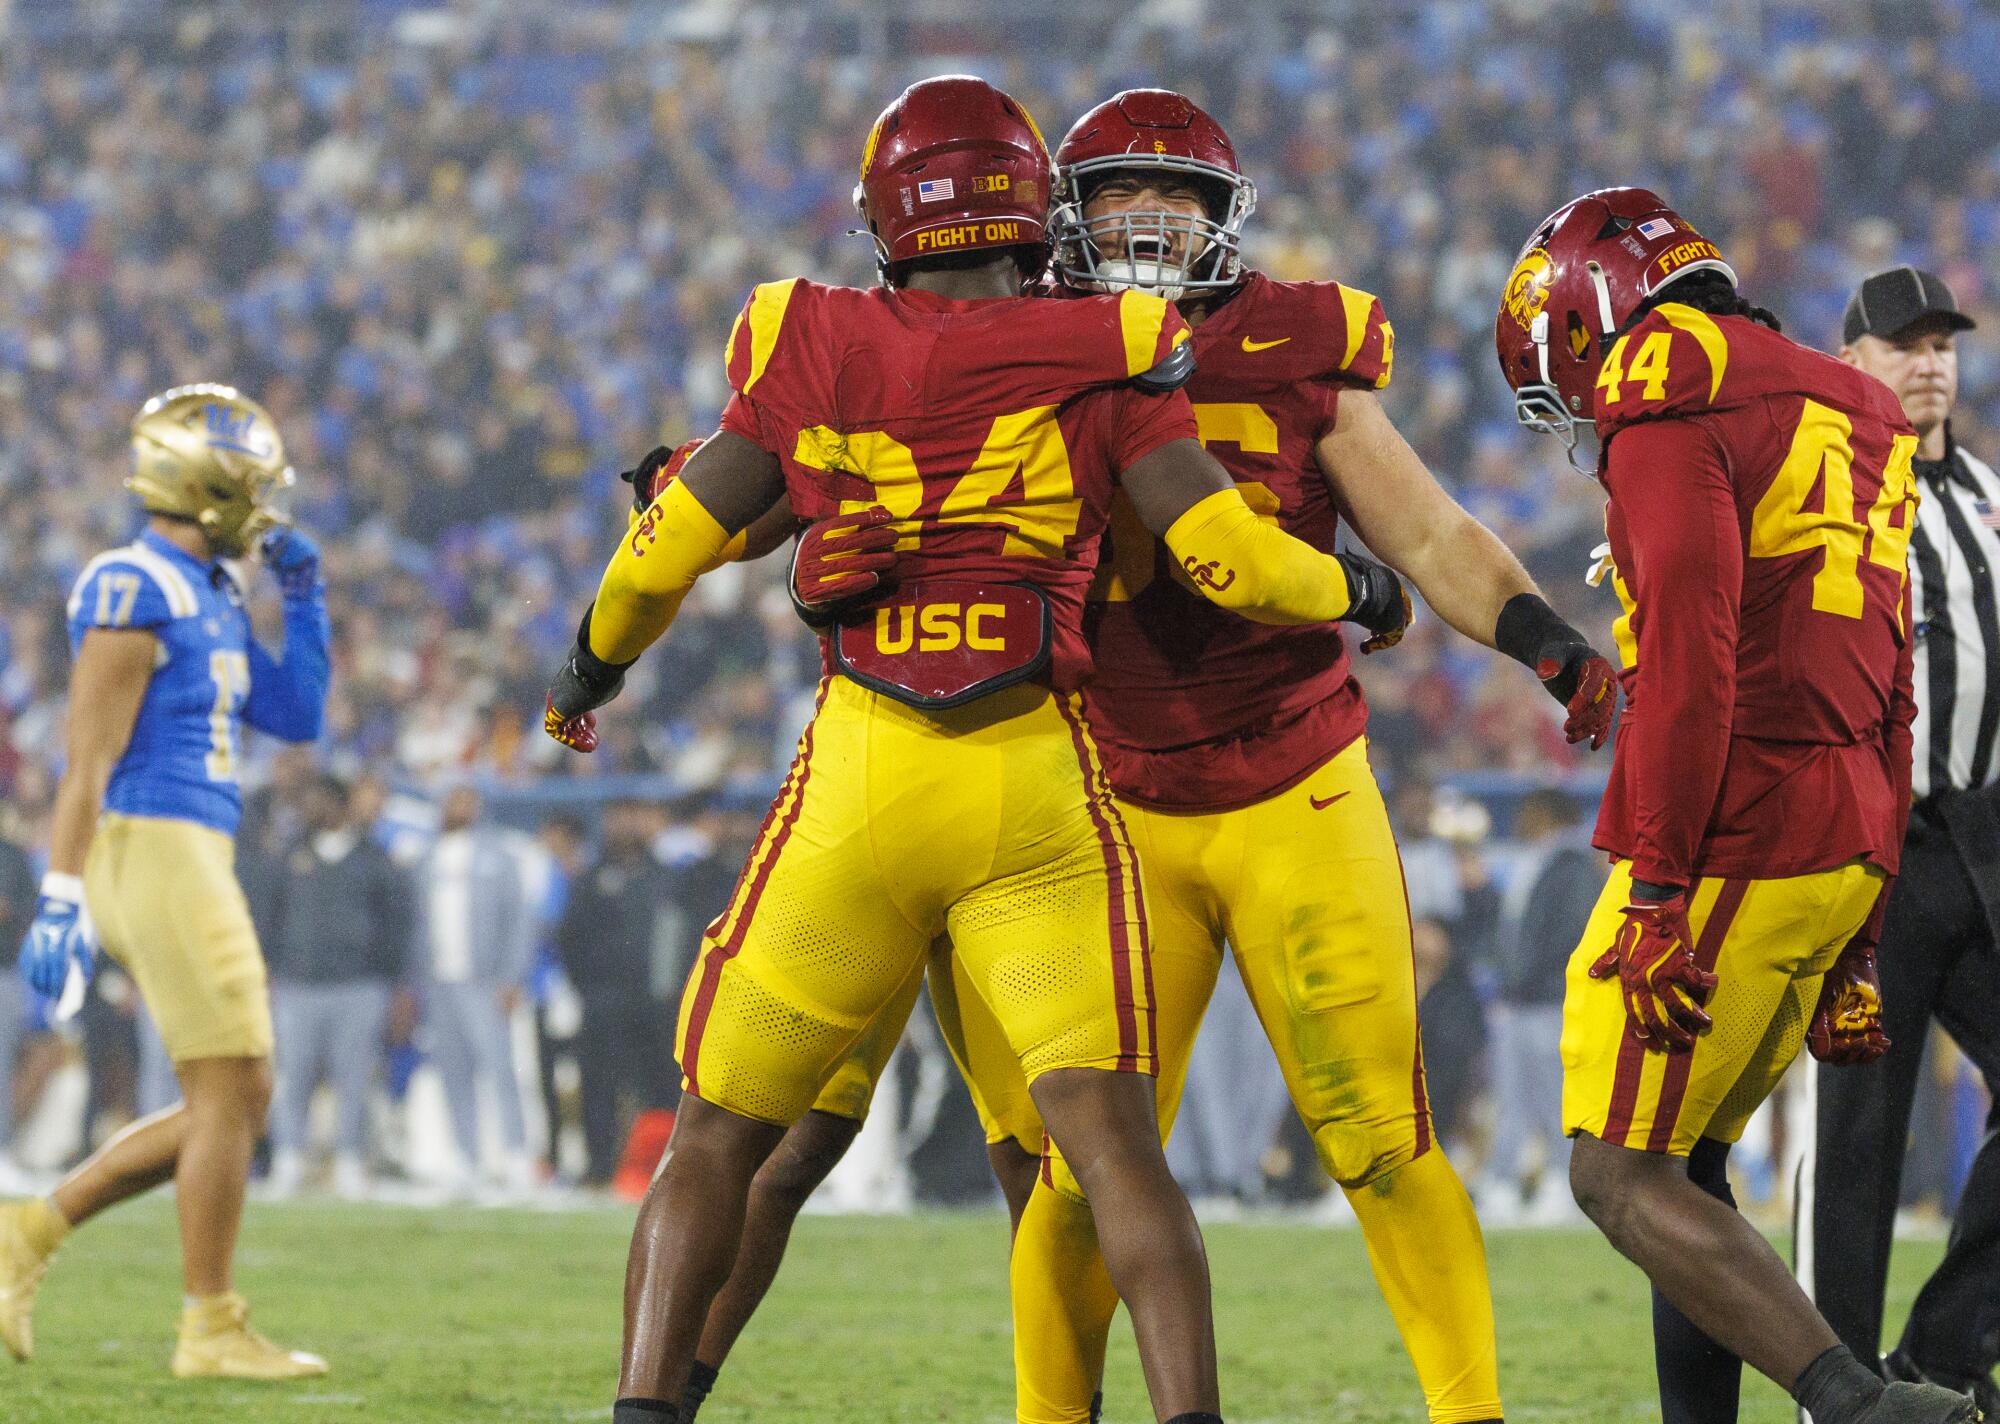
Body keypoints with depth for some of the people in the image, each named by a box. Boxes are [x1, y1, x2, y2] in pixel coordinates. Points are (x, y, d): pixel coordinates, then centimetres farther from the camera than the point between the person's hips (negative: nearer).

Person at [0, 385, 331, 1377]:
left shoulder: (211, 598, 18)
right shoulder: (134, 592, -12)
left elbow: (294, 720, 23)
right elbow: (90, 755, -16)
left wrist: (303, 603, 15)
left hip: (191, 859, 10)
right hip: (153, 851, -10)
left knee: (231, 1108, 9)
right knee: (232, 1093, -6)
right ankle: (212, 1329, 0)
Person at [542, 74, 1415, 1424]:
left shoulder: (808, 354, 3)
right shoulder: (1102, 360, -1)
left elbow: (669, 548, 9)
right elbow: (1226, 556, -4)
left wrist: (593, 665, 29)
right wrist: (1355, 590, 17)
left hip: (860, 781, 1)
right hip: (1035, 787, -1)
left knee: (719, 1133, 11)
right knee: (1112, 1137, -3)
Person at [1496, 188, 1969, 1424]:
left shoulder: (1669, 400, -7)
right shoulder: (1853, 412, 21)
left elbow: (1689, 655, -18)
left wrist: (1658, 891, -19)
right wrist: (1855, 942, 24)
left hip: (1731, 843, -9)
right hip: (1845, 845, 9)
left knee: (1622, 1176, -5)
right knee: (1682, 1160, 17)